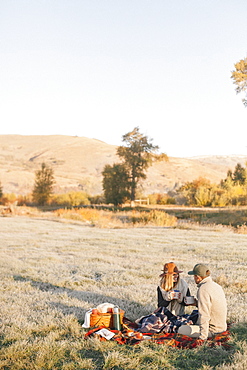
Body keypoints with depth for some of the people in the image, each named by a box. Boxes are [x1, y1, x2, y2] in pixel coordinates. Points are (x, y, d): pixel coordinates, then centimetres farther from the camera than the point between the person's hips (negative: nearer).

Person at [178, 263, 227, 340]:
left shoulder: (203, 289, -21)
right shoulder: (217, 286, 7)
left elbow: (204, 315, -25)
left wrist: (203, 337, -23)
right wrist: (197, 303, 19)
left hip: (212, 330, -9)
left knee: (181, 330, -8)